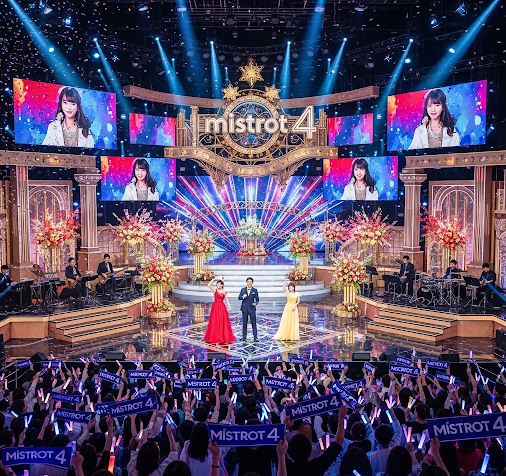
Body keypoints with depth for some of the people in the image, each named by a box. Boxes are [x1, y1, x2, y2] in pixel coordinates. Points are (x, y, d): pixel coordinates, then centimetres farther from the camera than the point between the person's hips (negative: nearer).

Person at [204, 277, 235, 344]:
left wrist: (229, 307, -5)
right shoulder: (214, 290, 1)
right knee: (215, 322, 2)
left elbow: (226, 300, 5)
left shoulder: (224, 291, 6)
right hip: (215, 307, -2)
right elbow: (209, 285, -15)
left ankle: (223, 337, 14)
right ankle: (215, 338, 10)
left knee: (223, 322, 4)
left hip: (222, 307, 2)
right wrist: (213, 279, -11)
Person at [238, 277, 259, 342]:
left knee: (254, 323, -4)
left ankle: (255, 337, -1)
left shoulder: (255, 290, 5)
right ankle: (244, 337, 14)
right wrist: (243, 297, -21)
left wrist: (255, 303, -16)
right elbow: (239, 298, 1)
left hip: (252, 308, -1)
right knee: (244, 323, 6)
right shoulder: (243, 290, 8)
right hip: (245, 309, 1)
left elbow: (257, 299, 5)